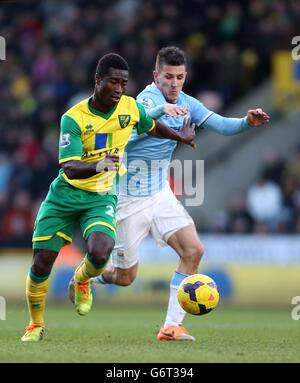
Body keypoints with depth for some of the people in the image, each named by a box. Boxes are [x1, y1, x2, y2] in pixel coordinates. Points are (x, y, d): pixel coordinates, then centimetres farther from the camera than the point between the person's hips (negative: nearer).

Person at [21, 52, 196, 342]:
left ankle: (81, 281, 12)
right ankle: (36, 324, 24)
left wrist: (181, 137, 33)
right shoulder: (73, 118, -17)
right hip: (65, 196, -1)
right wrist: (97, 166, -44)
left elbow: (151, 127, 20)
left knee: (99, 254, -26)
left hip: (101, 198, 1)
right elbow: (70, 168, -26)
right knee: (41, 264, -2)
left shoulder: (130, 107, -5)